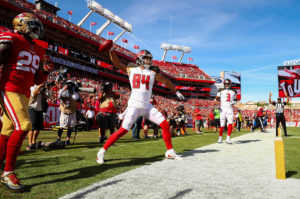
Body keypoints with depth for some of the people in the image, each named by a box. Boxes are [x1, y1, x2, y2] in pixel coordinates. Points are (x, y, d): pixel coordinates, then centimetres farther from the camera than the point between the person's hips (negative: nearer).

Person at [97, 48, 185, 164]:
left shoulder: (153, 72, 10)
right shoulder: (131, 70, 7)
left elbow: (166, 81, 21)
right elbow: (116, 63, 7)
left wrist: (176, 92, 27)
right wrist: (111, 50, -6)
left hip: (147, 106, 4)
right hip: (134, 106, -3)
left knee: (165, 125, -3)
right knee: (123, 130, -12)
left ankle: (170, 152, 13)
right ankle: (102, 151, 3)